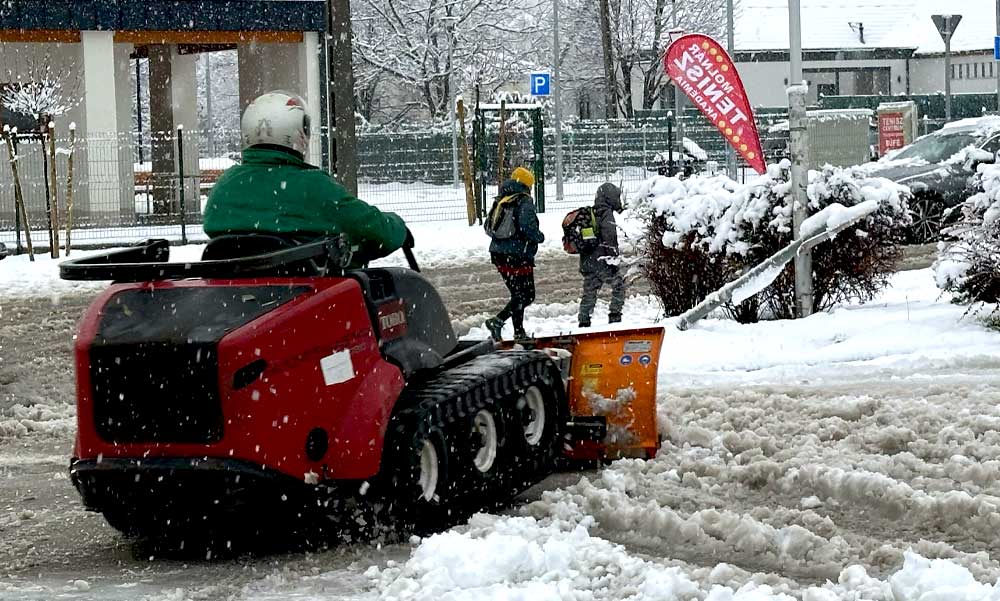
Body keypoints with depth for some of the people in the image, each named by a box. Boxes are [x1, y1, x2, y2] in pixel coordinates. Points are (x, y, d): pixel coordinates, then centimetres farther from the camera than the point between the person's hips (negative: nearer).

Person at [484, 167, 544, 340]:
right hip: (518, 256, -8)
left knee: (517, 293, 18)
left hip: (498, 255, 8)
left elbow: (488, 227, 14)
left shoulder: (500, 201, 11)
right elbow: (528, 227, -22)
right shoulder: (524, 202, -11)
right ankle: (498, 321, -15)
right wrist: (540, 237, -4)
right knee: (526, 296, -1)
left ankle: (519, 332, 19)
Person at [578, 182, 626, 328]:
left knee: (589, 291, 12)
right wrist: (613, 257, -17)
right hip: (601, 260, -8)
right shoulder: (606, 214, -10)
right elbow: (609, 238, -18)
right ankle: (615, 317, 1)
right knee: (618, 285, 5)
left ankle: (584, 322, 11)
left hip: (587, 261, 8)